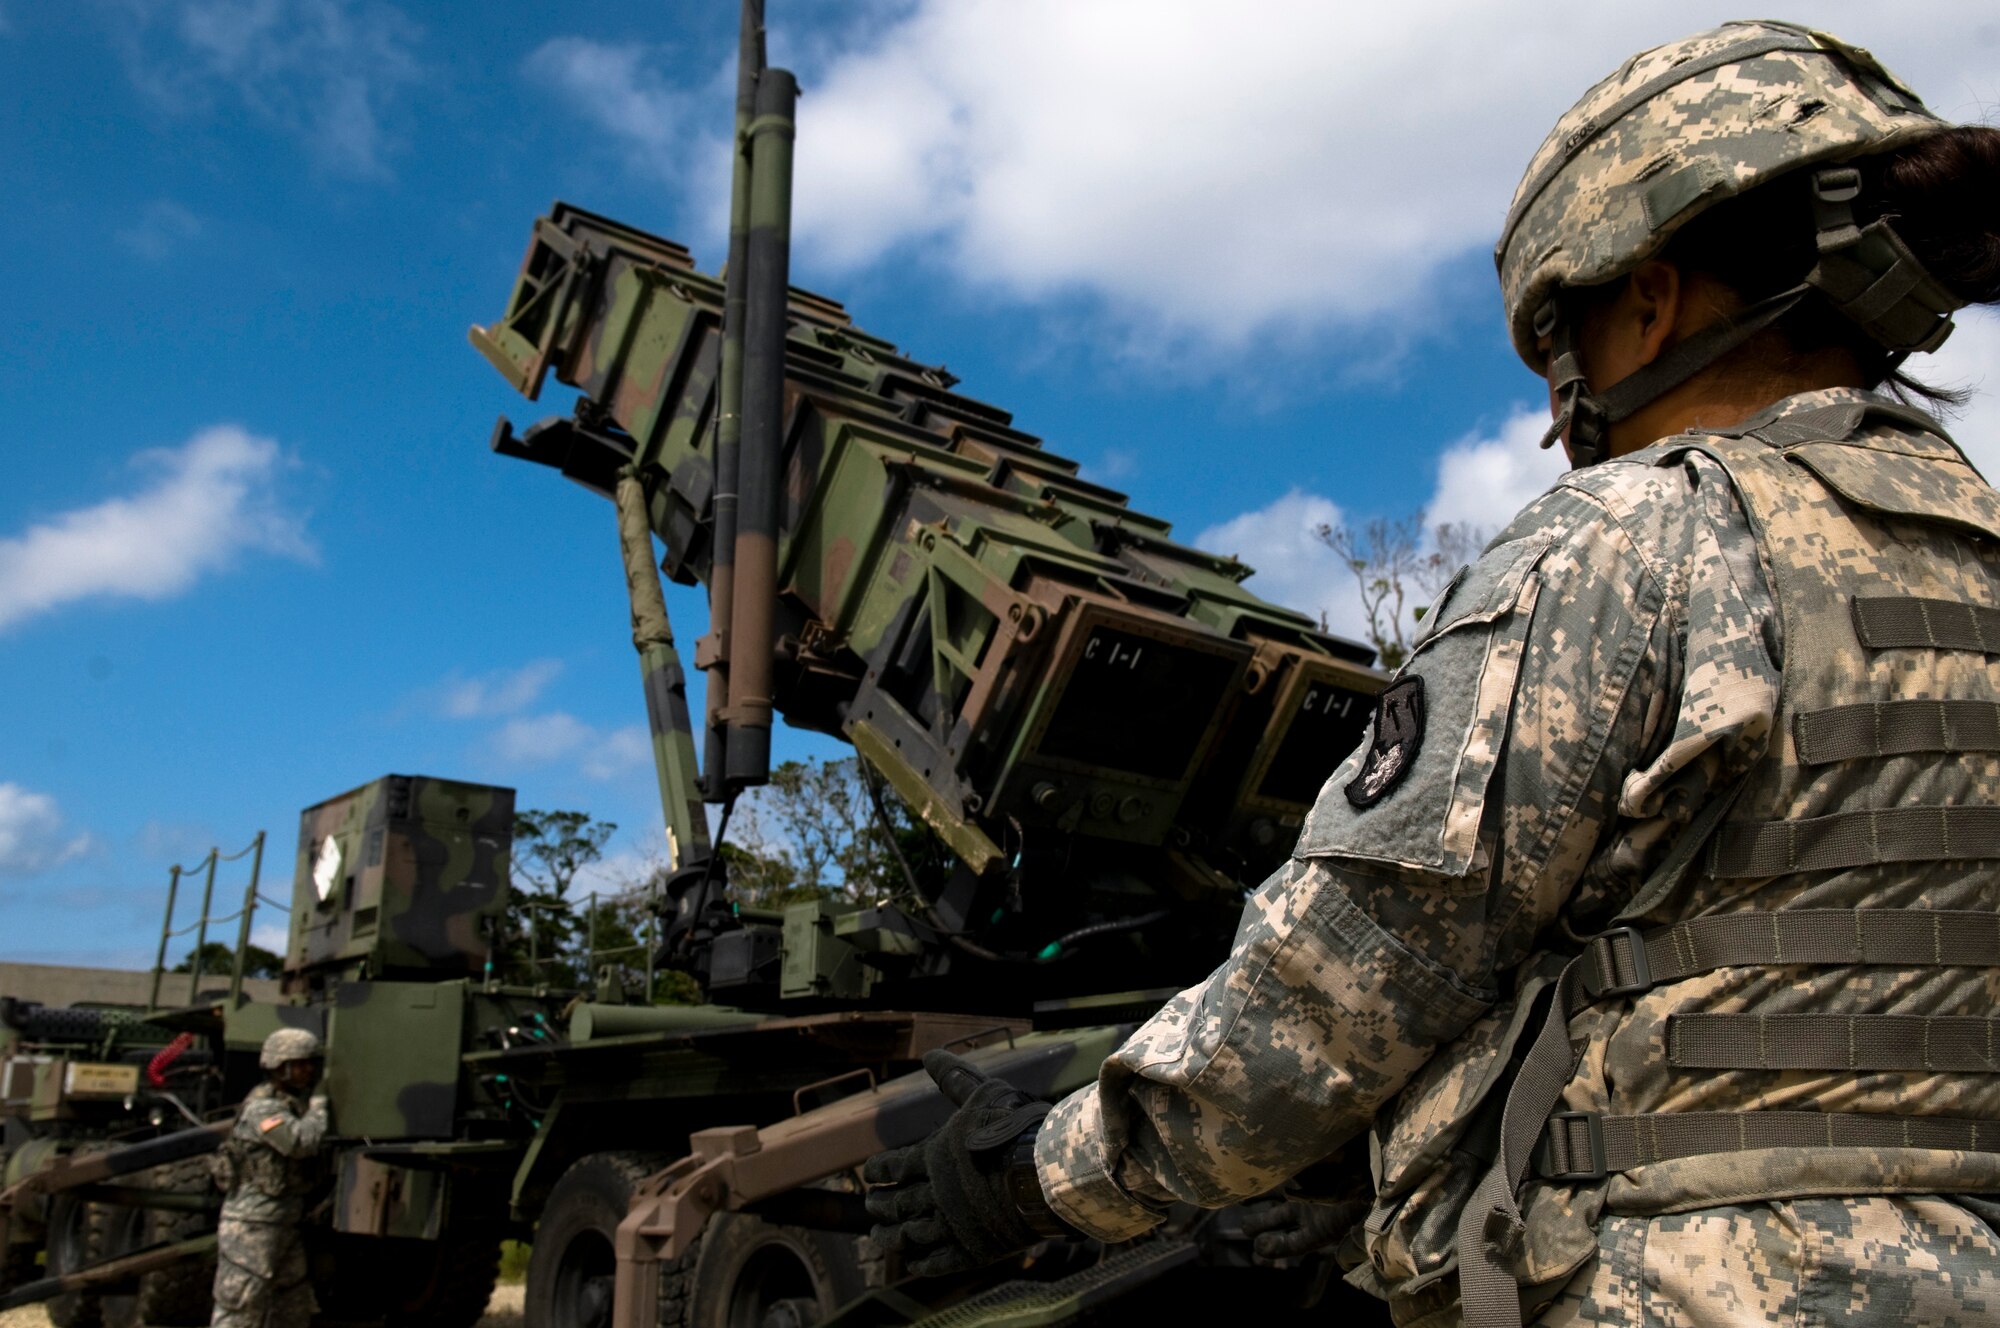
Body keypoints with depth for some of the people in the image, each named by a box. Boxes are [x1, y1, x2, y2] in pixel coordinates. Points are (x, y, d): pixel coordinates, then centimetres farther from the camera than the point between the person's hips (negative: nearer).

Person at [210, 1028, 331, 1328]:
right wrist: (318, 1106, -14)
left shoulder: (294, 1104, 14)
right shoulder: (262, 1107, -15)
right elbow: (302, 1142, -28)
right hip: (252, 1223, -9)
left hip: (285, 1223, 10)